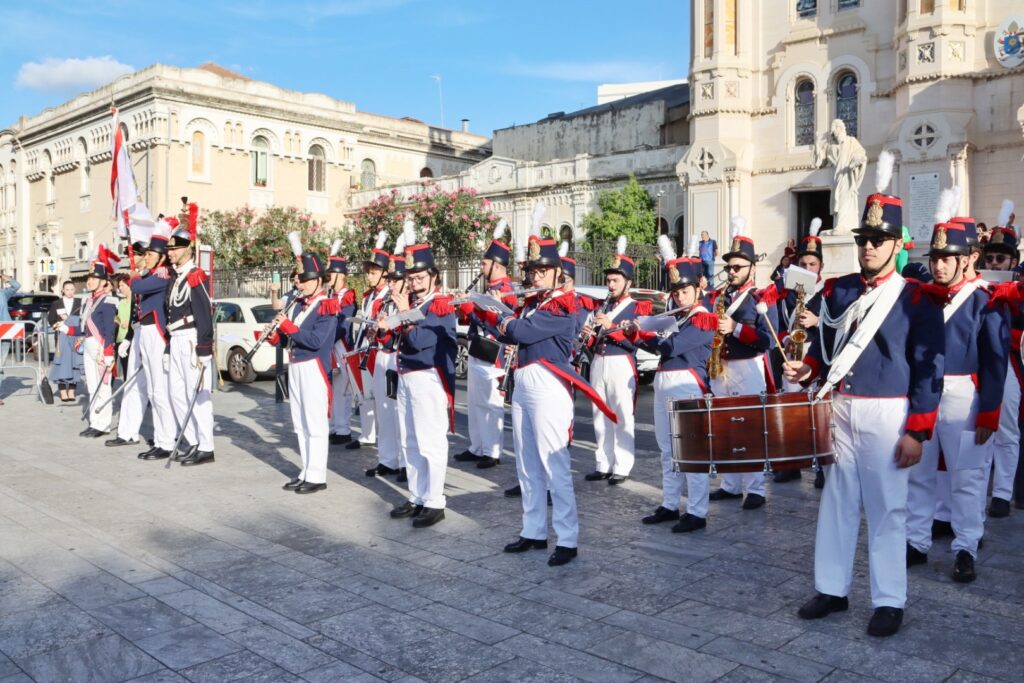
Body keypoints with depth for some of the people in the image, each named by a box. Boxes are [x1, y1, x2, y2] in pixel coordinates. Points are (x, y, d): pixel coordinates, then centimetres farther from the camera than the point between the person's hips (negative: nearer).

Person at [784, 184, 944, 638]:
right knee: (836, 502, 12)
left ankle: (889, 602, 18)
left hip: (887, 416, -5)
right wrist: (808, 369, -4)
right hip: (837, 412, 5)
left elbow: (929, 368, -8)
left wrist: (917, 432, -13)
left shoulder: (917, 299, -6)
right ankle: (831, 589, 25)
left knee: (886, 508, 4)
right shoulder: (837, 291, 8)